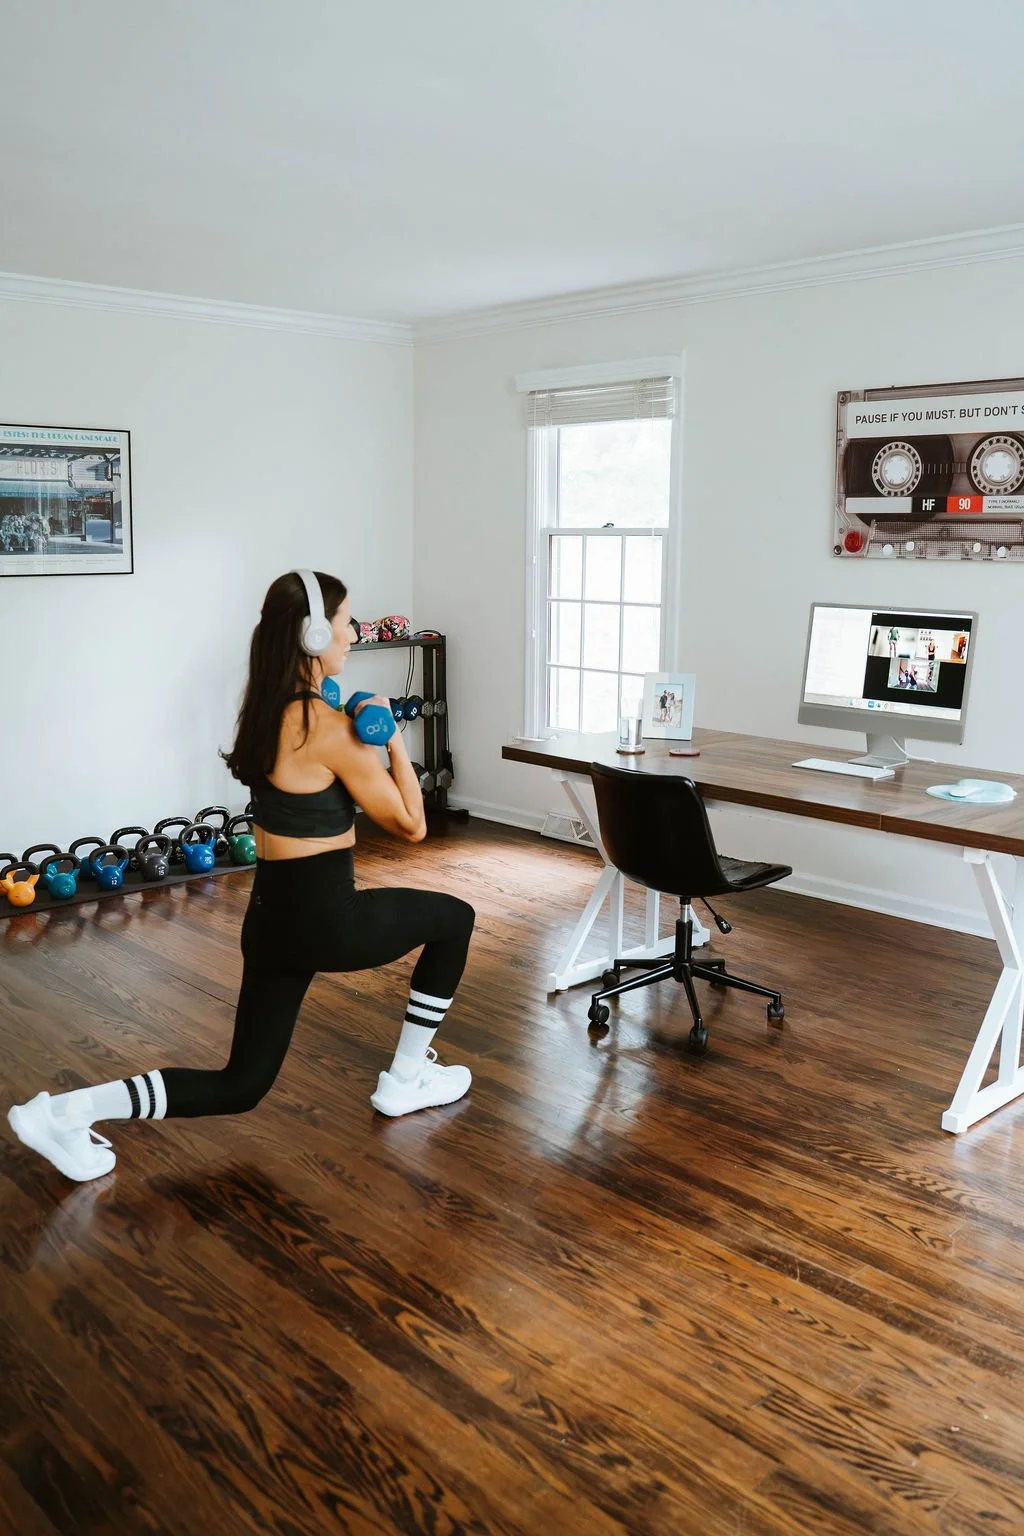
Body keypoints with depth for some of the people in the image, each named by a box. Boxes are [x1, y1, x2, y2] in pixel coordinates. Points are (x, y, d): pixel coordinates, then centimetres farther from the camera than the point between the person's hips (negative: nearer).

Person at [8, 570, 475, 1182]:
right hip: (324, 920, -8)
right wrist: (394, 740, -3)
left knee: (240, 1086, 16)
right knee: (454, 918, 18)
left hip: (272, 915, 8)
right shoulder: (330, 725, -19)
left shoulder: (268, 711, 6)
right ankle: (406, 1080, 25)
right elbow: (411, 825, -11)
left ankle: (67, 1110, 4)